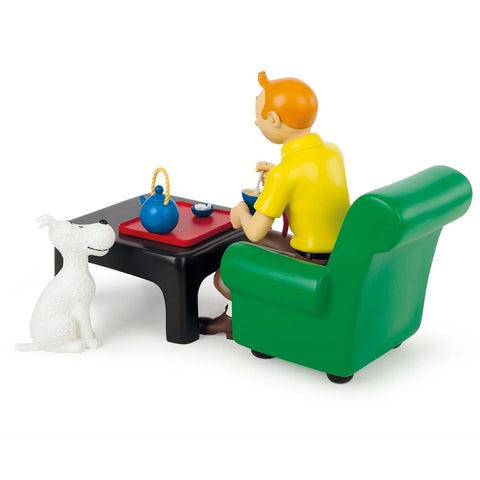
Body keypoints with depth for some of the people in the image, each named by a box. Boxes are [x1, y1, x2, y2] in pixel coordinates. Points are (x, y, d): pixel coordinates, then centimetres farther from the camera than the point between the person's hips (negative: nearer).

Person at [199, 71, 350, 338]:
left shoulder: (285, 174, -24)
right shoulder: (334, 152, -1)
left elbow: (254, 232, -17)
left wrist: (243, 213, 5)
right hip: (344, 260, 8)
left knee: (225, 278, 10)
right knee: (263, 240, 30)